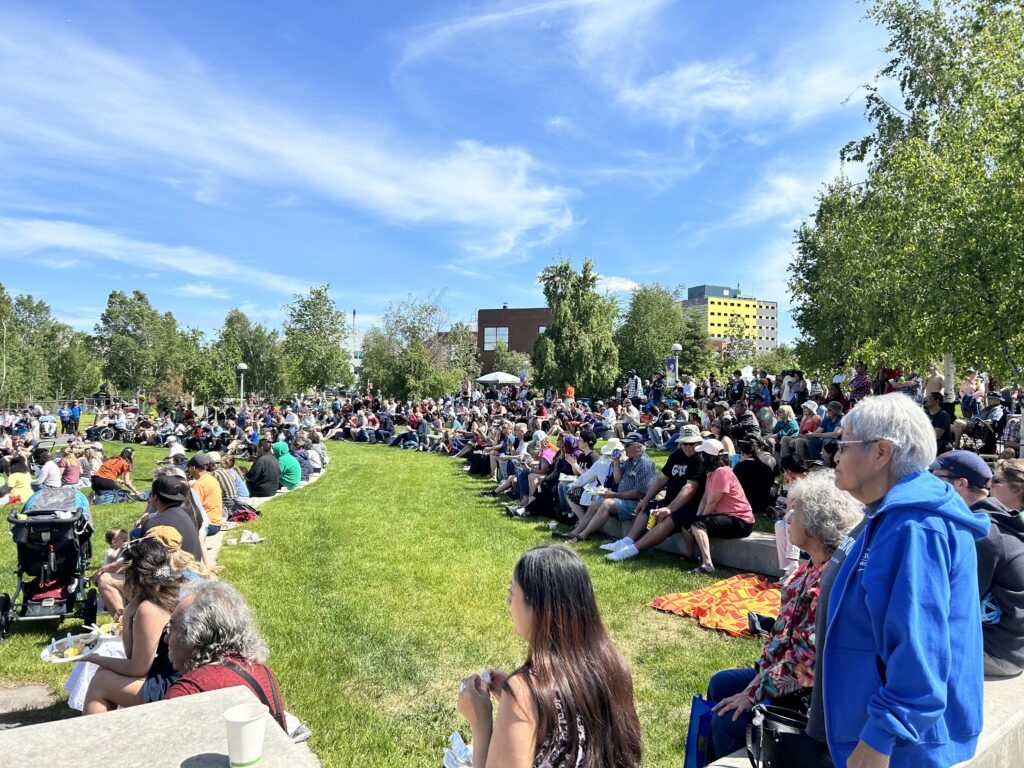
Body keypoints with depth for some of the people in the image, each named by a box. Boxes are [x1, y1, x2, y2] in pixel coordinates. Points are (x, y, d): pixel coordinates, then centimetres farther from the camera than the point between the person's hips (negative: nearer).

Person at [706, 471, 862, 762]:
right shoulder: (812, 567, 2)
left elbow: (808, 662, -28)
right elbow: (784, 627, 11)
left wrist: (756, 691, -19)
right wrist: (762, 672, 3)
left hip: (812, 698, -10)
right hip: (790, 676, 10)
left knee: (727, 722, -13)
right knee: (720, 684, 16)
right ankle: (711, 762, 30)